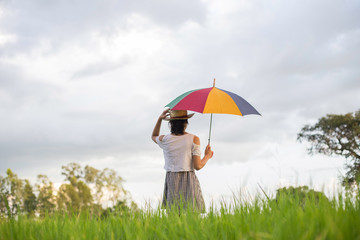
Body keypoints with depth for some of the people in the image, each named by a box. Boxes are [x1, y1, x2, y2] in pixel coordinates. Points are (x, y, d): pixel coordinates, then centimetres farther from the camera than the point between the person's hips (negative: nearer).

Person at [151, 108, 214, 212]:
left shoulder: (164, 140, 1)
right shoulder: (194, 139, -4)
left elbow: (154, 136, 27)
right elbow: (197, 166, -7)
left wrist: (160, 119, 18)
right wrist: (207, 156, 11)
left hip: (172, 183, 2)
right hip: (189, 182, -2)